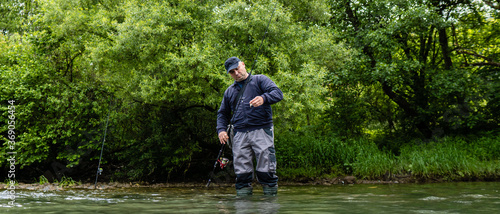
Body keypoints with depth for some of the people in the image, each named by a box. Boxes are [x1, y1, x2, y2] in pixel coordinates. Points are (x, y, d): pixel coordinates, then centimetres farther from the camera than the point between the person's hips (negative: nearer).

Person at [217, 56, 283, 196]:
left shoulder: (260, 80, 8)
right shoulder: (229, 91, 23)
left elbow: (278, 93, -6)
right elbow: (222, 113, 29)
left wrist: (264, 98, -27)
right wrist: (221, 129, 10)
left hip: (261, 132, -4)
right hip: (240, 135, 4)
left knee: (266, 169, -10)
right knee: (241, 171, 0)